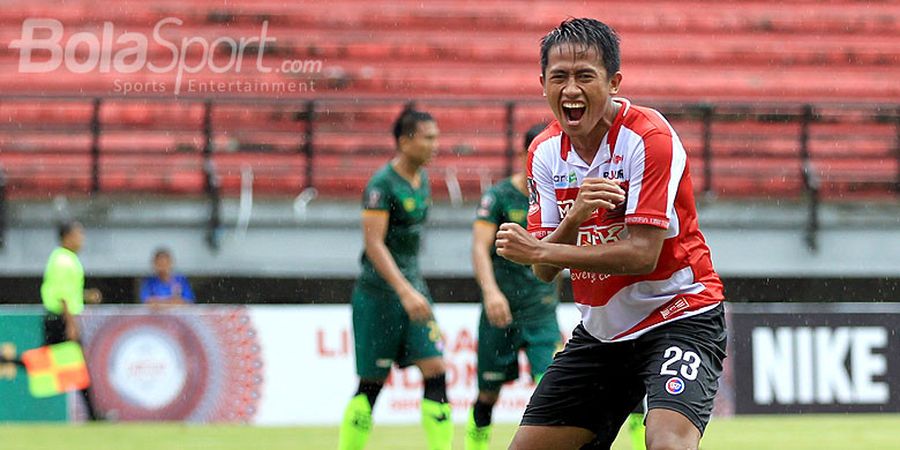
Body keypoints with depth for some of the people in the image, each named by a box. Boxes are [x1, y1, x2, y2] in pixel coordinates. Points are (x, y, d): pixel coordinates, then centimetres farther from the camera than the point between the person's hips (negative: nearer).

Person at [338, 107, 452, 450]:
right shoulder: (382, 184, -15)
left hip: (412, 288, 7)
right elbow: (373, 244, -21)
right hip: (378, 293, -7)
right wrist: (405, 292, -29)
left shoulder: (422, 178, 10)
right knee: (372, 383, -1)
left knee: (435, 371, -4)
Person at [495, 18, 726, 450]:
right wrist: (575, 216, -23)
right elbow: (544, 269, -2)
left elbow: (642, 254, -24)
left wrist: (539, 250, -22)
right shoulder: (545, 152, 1)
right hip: (600, 330, 7)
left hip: (677, 316, -7)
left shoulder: (649, 137, -18)